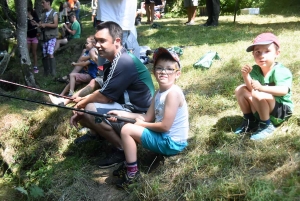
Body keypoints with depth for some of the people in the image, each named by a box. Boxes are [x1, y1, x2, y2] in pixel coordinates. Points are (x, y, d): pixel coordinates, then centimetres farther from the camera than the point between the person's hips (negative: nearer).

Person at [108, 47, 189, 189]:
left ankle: (132, 172, 0)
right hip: (165, 138, 10)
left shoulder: (173, 93, -22)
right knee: (130, 127, 17)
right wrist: (122, 113, 3)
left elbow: (165, 126, -24)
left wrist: (142, 124, -9)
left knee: (127, 130, -11)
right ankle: (129, 164, 23)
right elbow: (148, 118, 8)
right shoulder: (158, 93, 6)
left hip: (172, 143, -10)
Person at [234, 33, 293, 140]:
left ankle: (267, 126, -12)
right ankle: (249, 121, 10)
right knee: (240, 90, -3)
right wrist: (246, 76, -31)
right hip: (264, 110, 7)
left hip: (282, 110, -7)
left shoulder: (280, 71, -22)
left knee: (258, 95, -33)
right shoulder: (255, 70, -4)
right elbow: (251, 89, -14)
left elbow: (284, 91, -37)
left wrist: (261, 88, -46)